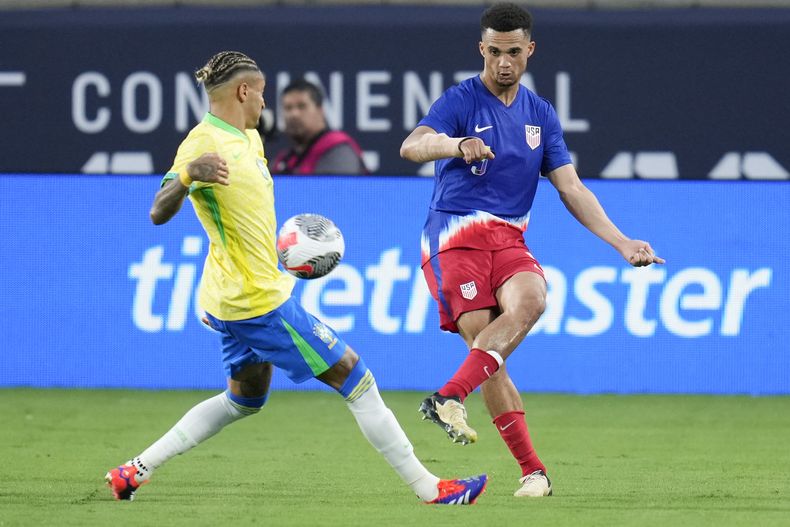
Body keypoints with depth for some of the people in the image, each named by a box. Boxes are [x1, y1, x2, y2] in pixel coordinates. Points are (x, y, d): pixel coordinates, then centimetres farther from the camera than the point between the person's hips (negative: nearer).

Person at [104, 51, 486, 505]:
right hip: (259, 300, -11)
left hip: (235, 298, 11)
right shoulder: (203, 143, -18)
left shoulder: (248, 138, 11)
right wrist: (188, 175, -46)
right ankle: (429, 488, -1)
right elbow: (159, 213, -28)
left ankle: (137, 471, 20)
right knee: (355, 378, -4)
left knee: (245, 399, 23)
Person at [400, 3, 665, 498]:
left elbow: (571, 188, 15)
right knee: (482, 338, -20)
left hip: (509, 238, 4)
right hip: (455, 234, -4)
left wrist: (623, 243, 4)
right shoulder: (461, 101, -1)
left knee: (529, 299, -30)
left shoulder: (540, 114, 15)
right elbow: (411, 146, -20)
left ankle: (450, 397, -36)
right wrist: (458, 145, -41)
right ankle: (532, 469, -17)